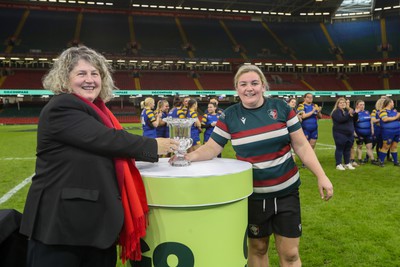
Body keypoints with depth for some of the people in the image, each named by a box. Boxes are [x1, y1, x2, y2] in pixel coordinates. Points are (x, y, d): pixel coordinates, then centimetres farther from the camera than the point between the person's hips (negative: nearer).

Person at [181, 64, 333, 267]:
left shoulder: (281, 108, -5)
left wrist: (321, 176, -6)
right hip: (253, 195, 0)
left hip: (286, 191, 0)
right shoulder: (229, 116, -6)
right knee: (257, 248, 17)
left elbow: (301, 146, -2)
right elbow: (210, 149, -5)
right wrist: (187, 156, -22)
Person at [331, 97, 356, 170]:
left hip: (349, 133, 7)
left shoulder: (348, 110, 14)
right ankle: (338, 164, 1)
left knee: (348, 149, 11)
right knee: (340, 149, -3)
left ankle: (347, 163, 20)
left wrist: (353, 114, -10)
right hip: (340, 133, -6)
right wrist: (348, 114, -30)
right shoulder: (336, 111, -7)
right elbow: (340, 119, -24)